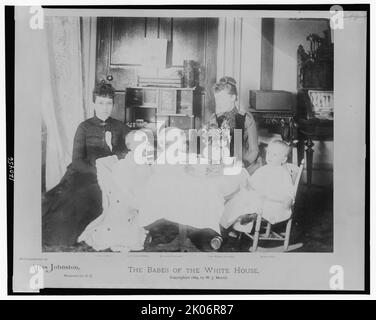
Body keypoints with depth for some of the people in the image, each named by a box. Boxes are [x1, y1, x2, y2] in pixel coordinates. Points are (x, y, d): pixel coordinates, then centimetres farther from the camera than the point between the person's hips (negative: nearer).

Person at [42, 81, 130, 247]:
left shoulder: (119, 126, 16)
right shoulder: (85, 127, 8)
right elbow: (77, 161, 1)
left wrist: (117, 156, -8)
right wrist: (99, 170, -15)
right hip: (84, 174, -1)